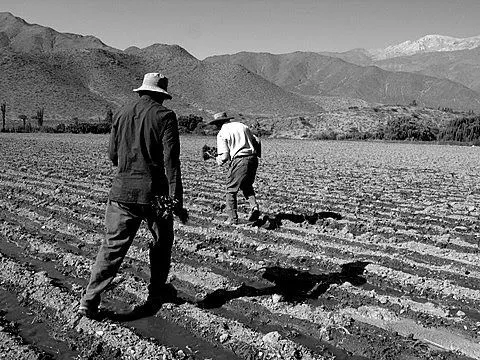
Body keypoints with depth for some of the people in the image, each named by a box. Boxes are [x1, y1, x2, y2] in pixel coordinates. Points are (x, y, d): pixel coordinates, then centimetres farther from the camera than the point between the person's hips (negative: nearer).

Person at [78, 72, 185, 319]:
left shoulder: (121, 114, 8)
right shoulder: (165, 116, -6)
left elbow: (113, 155, 13)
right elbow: (171, 160, -14)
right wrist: (176, 199, -13)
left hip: (122, 190, 4)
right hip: (154, 191, -3)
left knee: (113, 245, 7)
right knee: (161, 241, 18)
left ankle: (90, 300, 4)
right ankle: (156, 291, 31)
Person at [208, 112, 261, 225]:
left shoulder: (222, 133, 0)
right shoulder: (242, 126, 16)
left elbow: (224, 156, -8)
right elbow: (257, 141, 13)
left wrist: (218, 160, 13)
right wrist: (257, 155, 26)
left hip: (238, 161, -6)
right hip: (253, 159, 6)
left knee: (231, 190, 10)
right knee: (246, 186, 26)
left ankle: (232, 218, 12)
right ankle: (254, 206, 5)